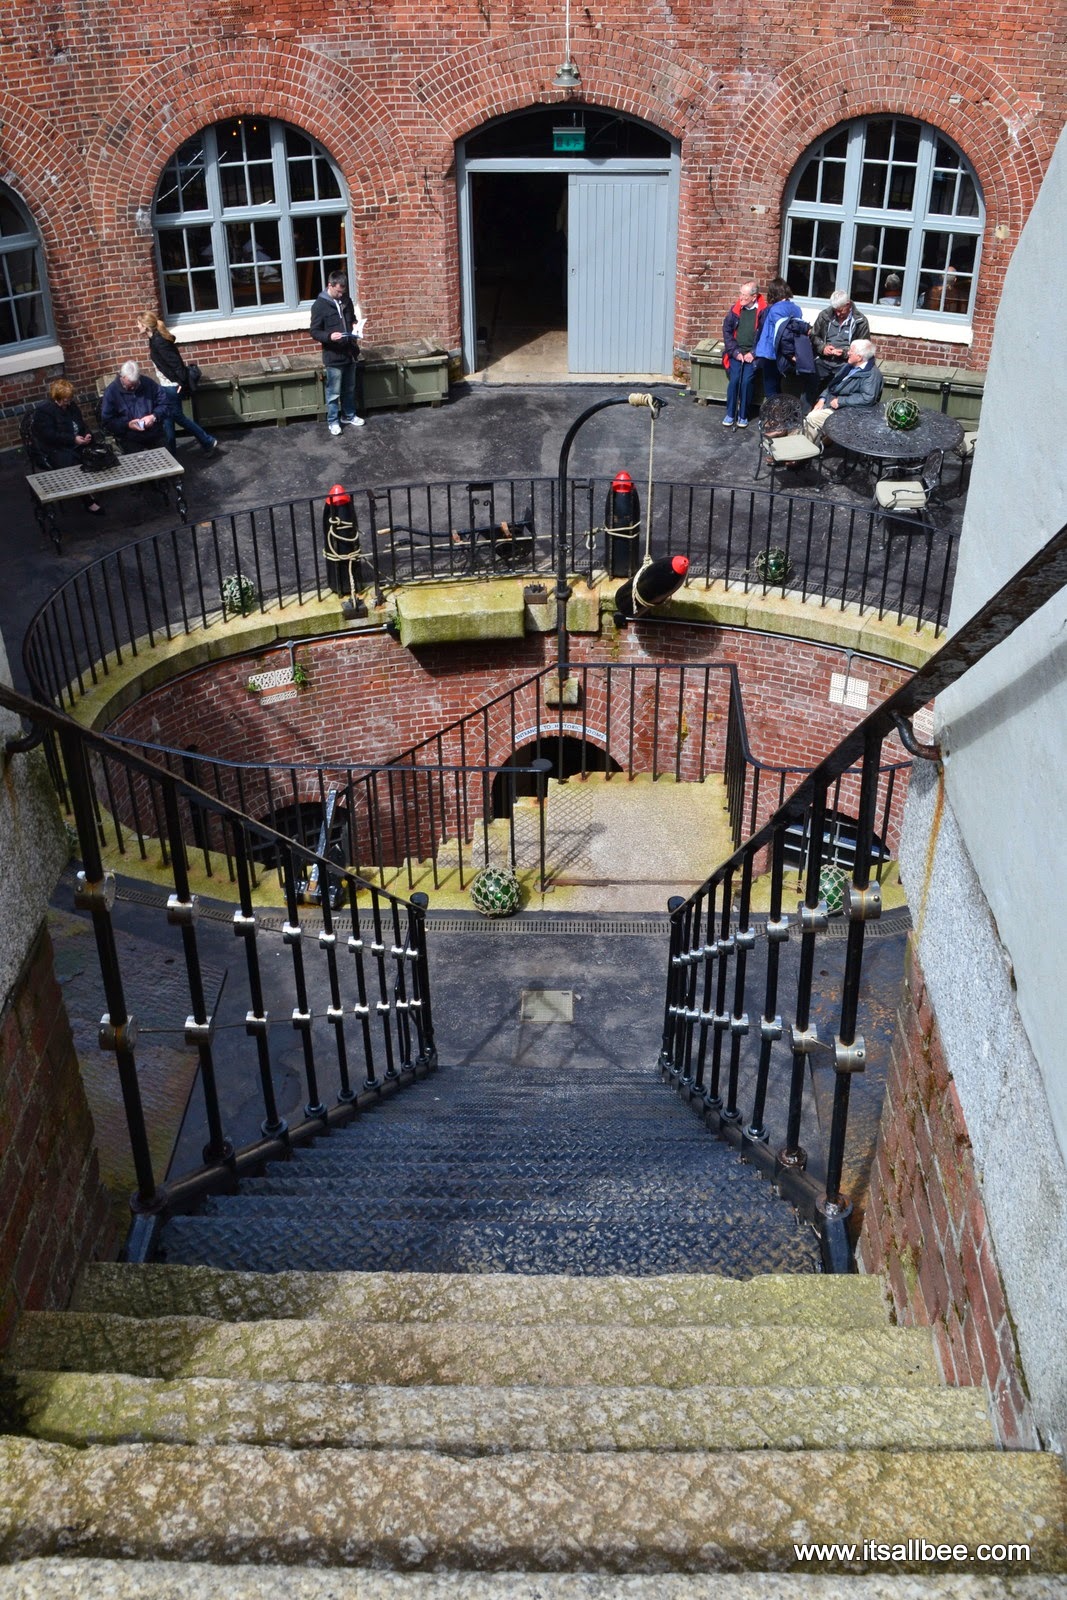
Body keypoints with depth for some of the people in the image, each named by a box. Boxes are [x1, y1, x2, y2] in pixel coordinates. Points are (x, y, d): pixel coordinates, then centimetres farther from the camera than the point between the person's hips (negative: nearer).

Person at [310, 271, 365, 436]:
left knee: (349, 389, 19)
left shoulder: (346, 300, 3)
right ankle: (333, 421, 19)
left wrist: (356, 325, -5)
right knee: (333, 392, 5)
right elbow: (314, 332, -13)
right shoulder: (319, 305, -14)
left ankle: (349, 415, 36)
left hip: (350, 352, 6)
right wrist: (329, 336, -31)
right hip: (333, 356, -6)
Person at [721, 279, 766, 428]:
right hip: (737, 352, 2)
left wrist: (753, 353, -13)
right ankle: (730, 414, -2)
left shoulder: (763, 311, -6)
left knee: (746, 381, -20)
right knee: (734, 379, -17)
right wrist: (735, 352, -4)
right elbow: (727, 331, 6)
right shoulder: (735, 308, 4)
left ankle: (743, 415, -4)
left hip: (753, 354, -2)